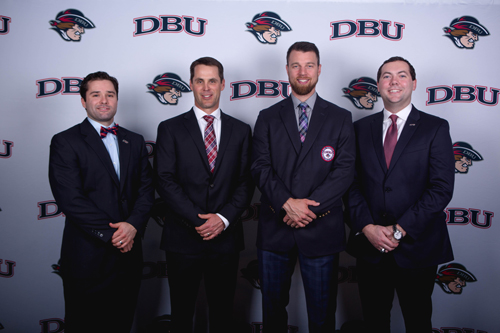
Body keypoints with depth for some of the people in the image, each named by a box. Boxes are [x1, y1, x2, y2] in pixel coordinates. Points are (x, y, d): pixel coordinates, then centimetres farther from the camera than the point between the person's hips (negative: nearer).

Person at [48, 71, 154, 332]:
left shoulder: (134, 142, 11)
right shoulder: (65, 142, -5)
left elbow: (146, 189, 5)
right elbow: (70, 198, -14)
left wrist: (133, 225, -13)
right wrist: (111, 234, -16)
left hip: (129, 253, 4)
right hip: (87, 256, -4)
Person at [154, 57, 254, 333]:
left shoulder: (240, 130, 7)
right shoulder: (170, 129, 1)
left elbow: (245, 183, 3)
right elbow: (165, 181, -7)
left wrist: (224, 218, -11)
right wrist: (198, 220, -14)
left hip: (226, 237, 2)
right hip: (183, 238, -1)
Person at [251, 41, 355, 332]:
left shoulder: (340, 118, 5)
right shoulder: (268, 118, 7)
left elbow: (345, 170, -4)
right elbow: (261, 168, -3)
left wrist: (310, 205, -16)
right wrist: (287, 203, -18)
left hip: (321, 230, -1)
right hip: (275, 229, 1)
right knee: (273, 308, 15)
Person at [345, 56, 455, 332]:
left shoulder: (435, 128, -2)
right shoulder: (361, 128, 6)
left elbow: (441, 188, -10)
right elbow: (352, 183, 2)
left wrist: (400, 230, -16)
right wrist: (368, 227, -11)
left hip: (416, 246, -2)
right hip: (369, 247, 2)